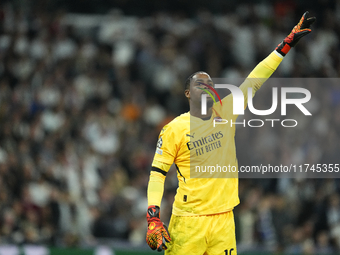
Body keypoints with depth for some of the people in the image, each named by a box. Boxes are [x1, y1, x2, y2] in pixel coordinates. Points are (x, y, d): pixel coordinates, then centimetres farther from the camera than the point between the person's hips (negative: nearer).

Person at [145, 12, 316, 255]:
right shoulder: (174, 129, -1)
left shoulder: (225, 113, 9)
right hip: (188, 222, -4)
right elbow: (157, 173, 0)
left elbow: (254, 81, 11)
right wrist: (153, 219, -11)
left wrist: (287, 44, 11)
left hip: (224, 220, 4)